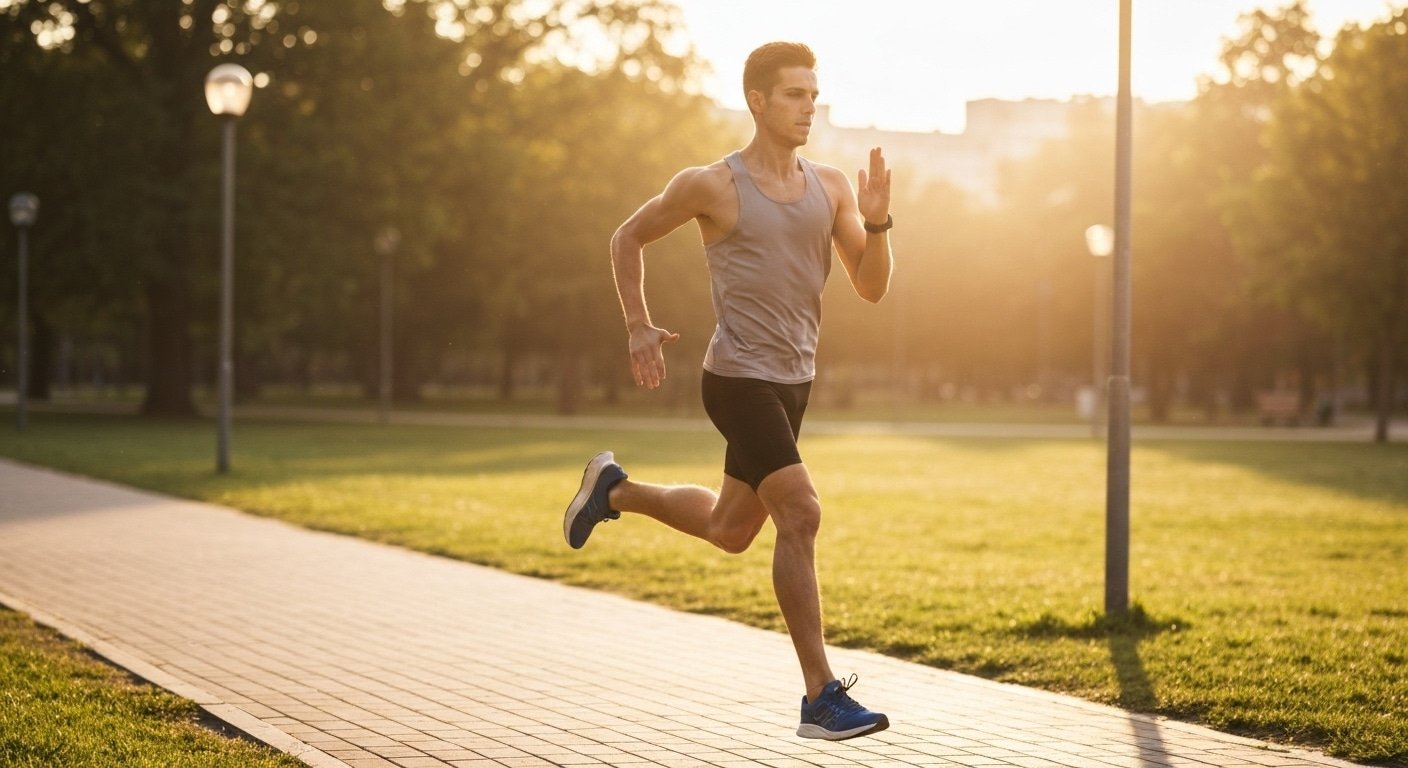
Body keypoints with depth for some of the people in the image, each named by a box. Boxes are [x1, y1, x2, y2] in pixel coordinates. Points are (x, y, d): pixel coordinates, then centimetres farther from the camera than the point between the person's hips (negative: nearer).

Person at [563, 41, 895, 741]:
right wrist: (638, 329, -3)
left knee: (730, 531, 20)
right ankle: (822, 699, -16)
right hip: (739, 381, -7)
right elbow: (628, 239, 5)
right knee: (800, 515, -19)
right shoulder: (712, 186, -9)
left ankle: (613, 491, 45)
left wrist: (876, 222, -15)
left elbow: (871, 287, 2)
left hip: (793, 382, 7)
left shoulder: (830, 187, 5)